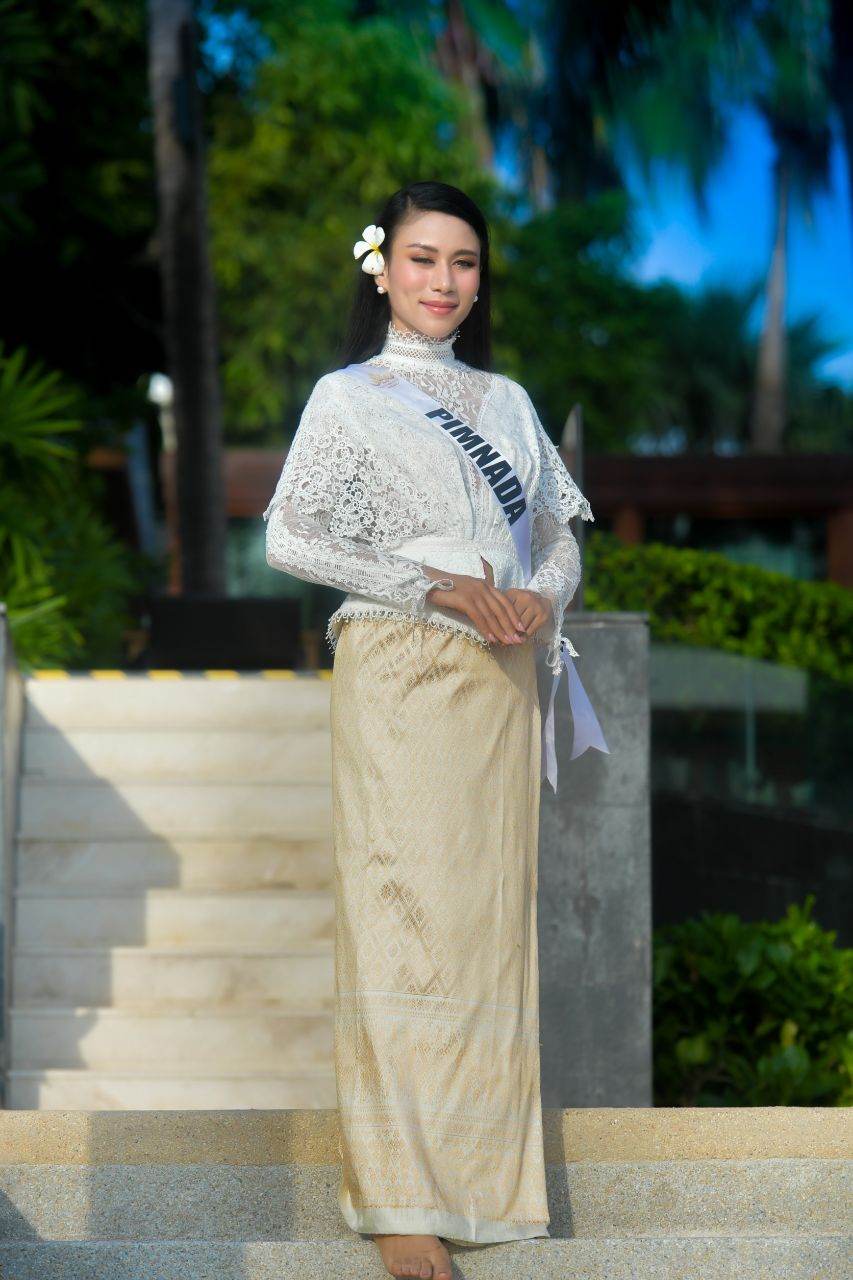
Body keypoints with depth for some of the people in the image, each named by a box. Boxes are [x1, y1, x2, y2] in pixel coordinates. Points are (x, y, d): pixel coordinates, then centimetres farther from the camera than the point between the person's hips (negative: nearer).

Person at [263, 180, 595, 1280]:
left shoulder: (506, 401, 18)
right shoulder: (348, 396, 3)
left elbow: (560, 530, 20)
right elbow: (288, 536, -5)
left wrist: (544, 598, -4)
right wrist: (436, 586, -12)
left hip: (499, 681, 5)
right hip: (396, 674, -5)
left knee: (491, 913, 3)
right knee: (402, 911, -11)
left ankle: (477, 1176, 10)